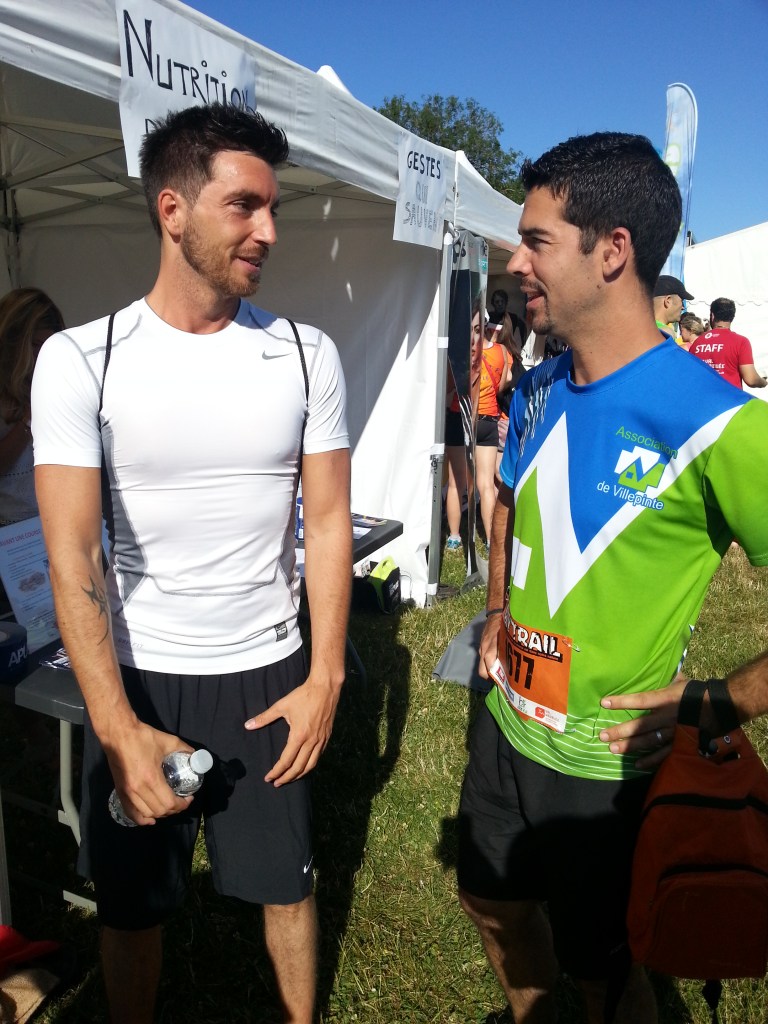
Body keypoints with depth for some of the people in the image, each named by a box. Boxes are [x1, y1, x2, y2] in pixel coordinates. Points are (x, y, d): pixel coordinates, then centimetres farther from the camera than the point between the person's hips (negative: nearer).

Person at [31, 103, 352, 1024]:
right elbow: (73, 558, -12)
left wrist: (326, 676, -6)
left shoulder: (306, 357, -4)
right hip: (138, 675, -1)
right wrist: (119, 729, -16)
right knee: (131, 903, 18)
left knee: (285, 881, 17)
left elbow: (328, 522, -2)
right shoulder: (81, 360, -10)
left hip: (268, 673, 1)